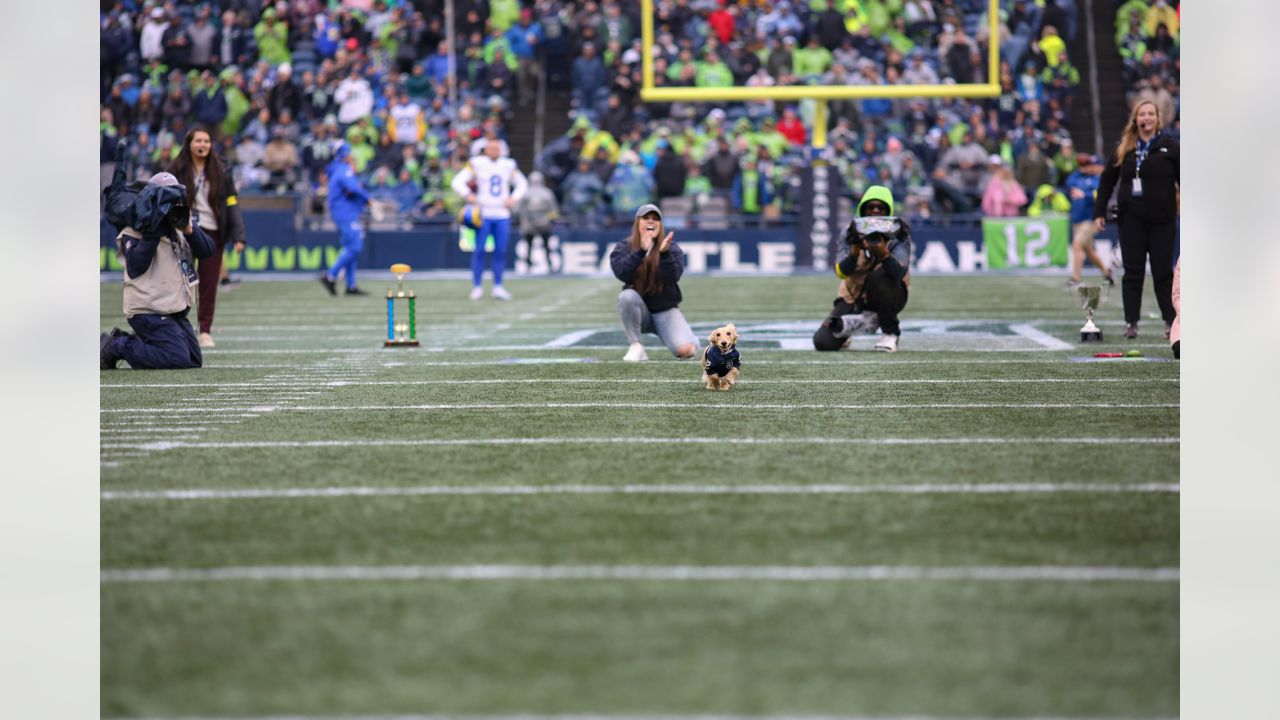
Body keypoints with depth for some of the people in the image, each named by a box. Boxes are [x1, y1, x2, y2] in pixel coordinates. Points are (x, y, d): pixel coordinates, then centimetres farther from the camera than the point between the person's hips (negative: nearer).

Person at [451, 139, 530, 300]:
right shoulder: (477, 164, -1)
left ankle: (498, 286, 9)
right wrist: (469, 195, -17)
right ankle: (477, 286, 2)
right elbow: (457, 182, -2)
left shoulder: (508, 165, 10)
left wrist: (514, 198, 4)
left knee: (500, 251, 1)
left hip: (502, 215, 3)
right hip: (483, 213, -3)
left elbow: (522, 184, 21)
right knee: (479, 250, -5)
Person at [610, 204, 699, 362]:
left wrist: (664, 253, -34)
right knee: (627, 295, -35)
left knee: (686, 350, -24)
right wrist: (641, 251, -33)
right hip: (639, 311, 0)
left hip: (666, 310, 0)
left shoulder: (672, 248, -2)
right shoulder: (623, 247, -3)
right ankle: (636, 347, -20)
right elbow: (621, 273, -22)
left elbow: (672, 277, -19)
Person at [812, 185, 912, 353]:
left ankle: (891, 333, -17)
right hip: (854, 298, 2)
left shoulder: (898, 235, -13)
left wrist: (884, 254, -50)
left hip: (888, 296, -2)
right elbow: (841, 272, -20)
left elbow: (900, 273, -31)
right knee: (824, 342, -17)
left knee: (878, 276, -38)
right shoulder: (851, 233, -8)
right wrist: (853, 254, -41)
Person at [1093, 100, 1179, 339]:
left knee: (1163, 272, 1)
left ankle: (1171, 321, 6)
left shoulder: (1170, 147, 0)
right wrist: (1099, 211, 5)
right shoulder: (1124, 148, 6)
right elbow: (1107, 180, 11)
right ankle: (1131, 322, 6)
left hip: (1162, 220, -2)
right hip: (1131, 218, 2)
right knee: (1133, 273, 3)